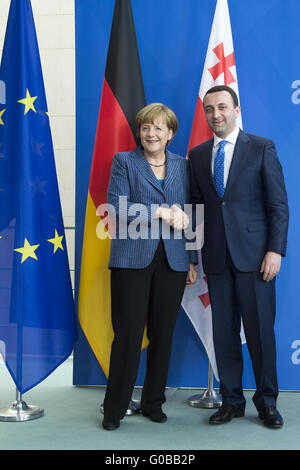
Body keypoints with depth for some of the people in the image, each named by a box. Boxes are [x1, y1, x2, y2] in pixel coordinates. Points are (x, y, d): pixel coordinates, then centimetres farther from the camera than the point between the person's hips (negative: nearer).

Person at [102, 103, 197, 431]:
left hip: (172, 261, 3)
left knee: (163, 335, 8)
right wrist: (161, 212, -15)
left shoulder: (182, 166, 14)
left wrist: (192, 261, 10)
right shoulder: (124, 161, 5)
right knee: (128, 333, -3)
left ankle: (153, 402, 23)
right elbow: (116, 207, -9)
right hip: (132, 259, -3)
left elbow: (187, 217, 14)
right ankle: (114, 409, 9)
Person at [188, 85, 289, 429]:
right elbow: (197, 205, 12)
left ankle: (267, 402, 18)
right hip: (216, 257, 3)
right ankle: (231, 401, 21)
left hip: (254, 254, -3)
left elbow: (278, 204, -2)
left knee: (260, 330, 1)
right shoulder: (197, 155, 12)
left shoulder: (262, 148, 2)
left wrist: (275, 249, -10)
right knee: (224, 331, 8)